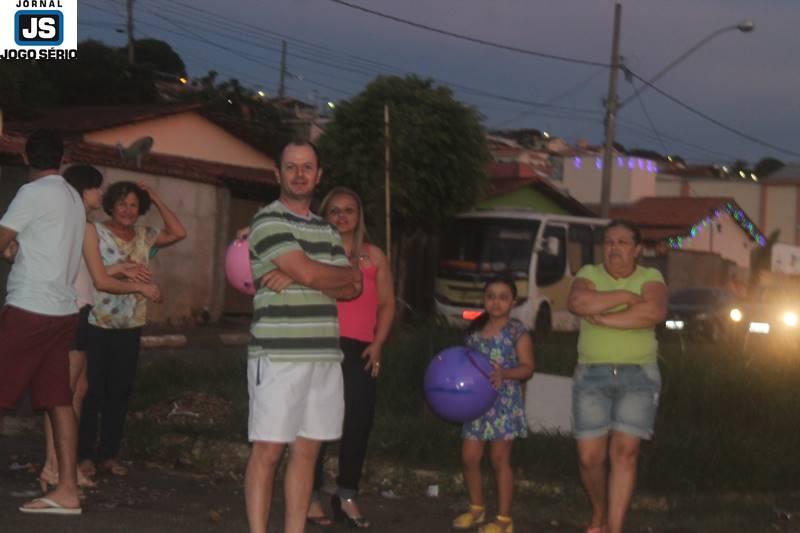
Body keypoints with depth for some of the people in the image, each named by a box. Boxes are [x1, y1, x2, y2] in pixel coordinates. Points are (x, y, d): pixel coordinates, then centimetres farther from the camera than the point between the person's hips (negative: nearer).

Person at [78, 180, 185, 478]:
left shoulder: (144, 236, 9)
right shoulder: (96, 233, -5)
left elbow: (178, 233, 3)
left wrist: (156, 200, 3)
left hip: (130, 327, 5)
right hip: (97, 326, -5)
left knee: (120, 392, 8)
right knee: (93, 391, -2)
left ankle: (109, 454, 17)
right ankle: (85, 454, 7)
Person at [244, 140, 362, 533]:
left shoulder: (326, 230, 18)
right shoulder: (267, 221, -3)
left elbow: (352, 289, 6)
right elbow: (311, 273, -14)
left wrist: (297, 277, -8)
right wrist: (349, 272, 5)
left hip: (324, 354, 6)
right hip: (278, 354, -6)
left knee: (306, 451, 8)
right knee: (268, 451, -3)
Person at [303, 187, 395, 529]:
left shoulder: (373, 256, 15)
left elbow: (386, 303, 13)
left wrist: (377, 343, 2)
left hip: (359, 350, 3)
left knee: (358, 423, 2)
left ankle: (347, 496, 15)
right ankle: (311, 497, 5)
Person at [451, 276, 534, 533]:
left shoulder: (517, 332, -6)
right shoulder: (474, 330, 9)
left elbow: (527, 367, -9)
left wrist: (505, 373, -26)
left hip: (504, 402, -5)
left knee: (500, 459, 0)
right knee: (469, 457, 6)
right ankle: (476, 508, 25)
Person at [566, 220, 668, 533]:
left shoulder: (650, 278, 3)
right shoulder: (589, 274, 5)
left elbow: (655, 312, -20)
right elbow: (577, 302, -18)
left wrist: (603, 318, -18)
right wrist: (626, 296, -15)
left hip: (638, 375, -1)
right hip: (592, 374, 1)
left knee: (624, 452, -10)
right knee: (590, 457, 1)